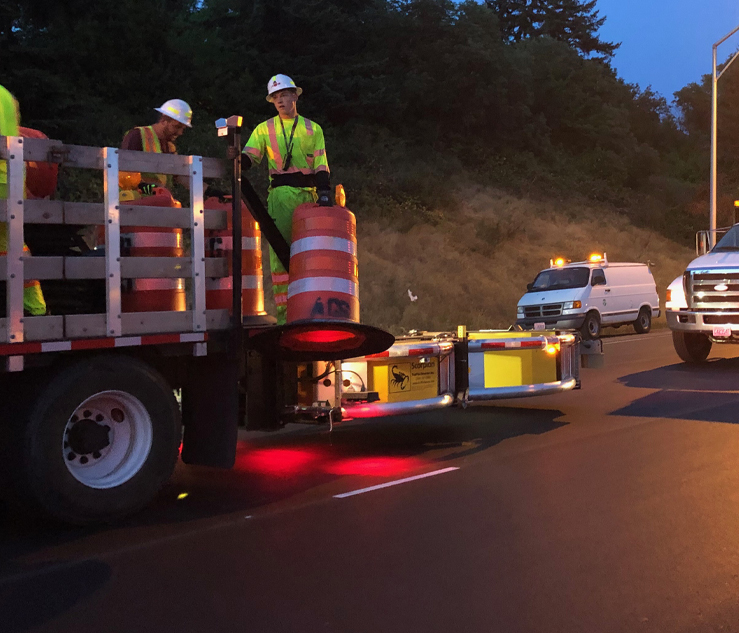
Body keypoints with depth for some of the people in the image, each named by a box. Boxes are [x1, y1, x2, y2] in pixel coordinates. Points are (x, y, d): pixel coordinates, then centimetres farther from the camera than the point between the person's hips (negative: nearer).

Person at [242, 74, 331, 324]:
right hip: (280, 195, 0)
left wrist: (324, 191, -8)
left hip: (309, 194, 1)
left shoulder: (313, 129, 16)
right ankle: (284, 313, -4)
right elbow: (249, 157, 3)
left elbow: (321, 165, 9)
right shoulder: (264, 129, 15)